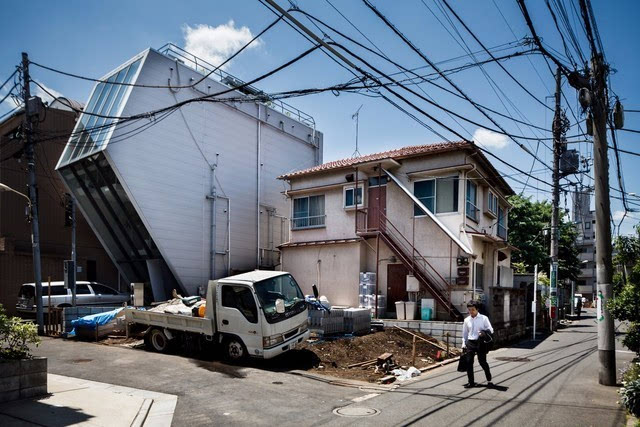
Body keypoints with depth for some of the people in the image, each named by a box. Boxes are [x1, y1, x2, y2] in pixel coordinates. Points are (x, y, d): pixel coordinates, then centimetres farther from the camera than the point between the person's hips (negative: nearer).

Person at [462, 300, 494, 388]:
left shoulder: (484, 318, -2)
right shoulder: (467, 320, 7)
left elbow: (491, 329, -2)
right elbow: (464, 333, 14)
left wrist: (485, 332, -23)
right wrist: (464, 344, 10)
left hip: (480, 342, -3)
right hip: (470, 343, 3)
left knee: (482, 362, 1)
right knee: (469, 362, 1)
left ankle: (489, 380, 21)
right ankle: (471, 382, 11)